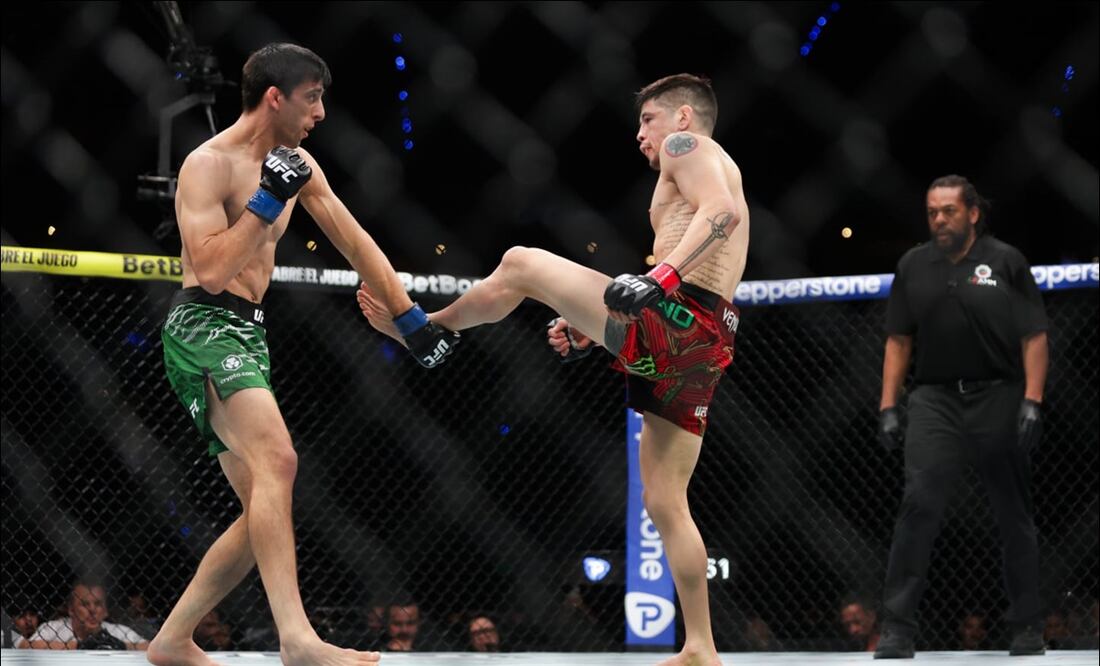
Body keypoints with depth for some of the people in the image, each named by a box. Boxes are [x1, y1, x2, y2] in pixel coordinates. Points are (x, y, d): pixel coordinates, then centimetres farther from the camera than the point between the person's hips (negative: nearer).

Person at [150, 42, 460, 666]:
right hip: (203, 327, -9)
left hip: (249, 334, 9)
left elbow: (355, 243, 19)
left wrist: (411, 319, 16)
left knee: (266, 512, 6)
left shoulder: (298, 164, 14)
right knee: (278, 459, -29)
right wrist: (268, 200, -20)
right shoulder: (209, 164, -10)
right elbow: (211, 271, -20)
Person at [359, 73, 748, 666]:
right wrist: (592, 331, 30)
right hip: (702, 347, 10)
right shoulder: (717, 173, 34)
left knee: (521, 263, -4)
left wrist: (661, 276, -29)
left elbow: (722, 211, -16)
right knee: (665, 501, 11)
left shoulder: (687, 144, 5)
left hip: (674, 321, -10)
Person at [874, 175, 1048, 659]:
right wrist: (888, 407, 5)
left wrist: (1032, 401, -10)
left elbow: (1035, 337, -2)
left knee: (1014, 515, 7)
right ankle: (897, 628, -11)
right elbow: (898, 341, 11)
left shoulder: (1005, 261, -1)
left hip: (998, 397, -1)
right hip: (936, 398, 1)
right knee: (918, 505, -12)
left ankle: (1028, 627, 18)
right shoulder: (913, 266, 8)